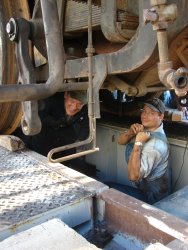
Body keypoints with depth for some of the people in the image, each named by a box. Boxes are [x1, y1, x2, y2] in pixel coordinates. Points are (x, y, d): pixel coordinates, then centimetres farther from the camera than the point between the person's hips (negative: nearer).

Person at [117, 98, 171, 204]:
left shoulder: (156, 143, -30)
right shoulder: (144, 129, -3)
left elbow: (133, 176, -34)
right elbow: (120, 141, -1)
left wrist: (138, 143, -36)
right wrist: (131, 132, -21)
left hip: (151, 196, -7)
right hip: (143, 187, 7)